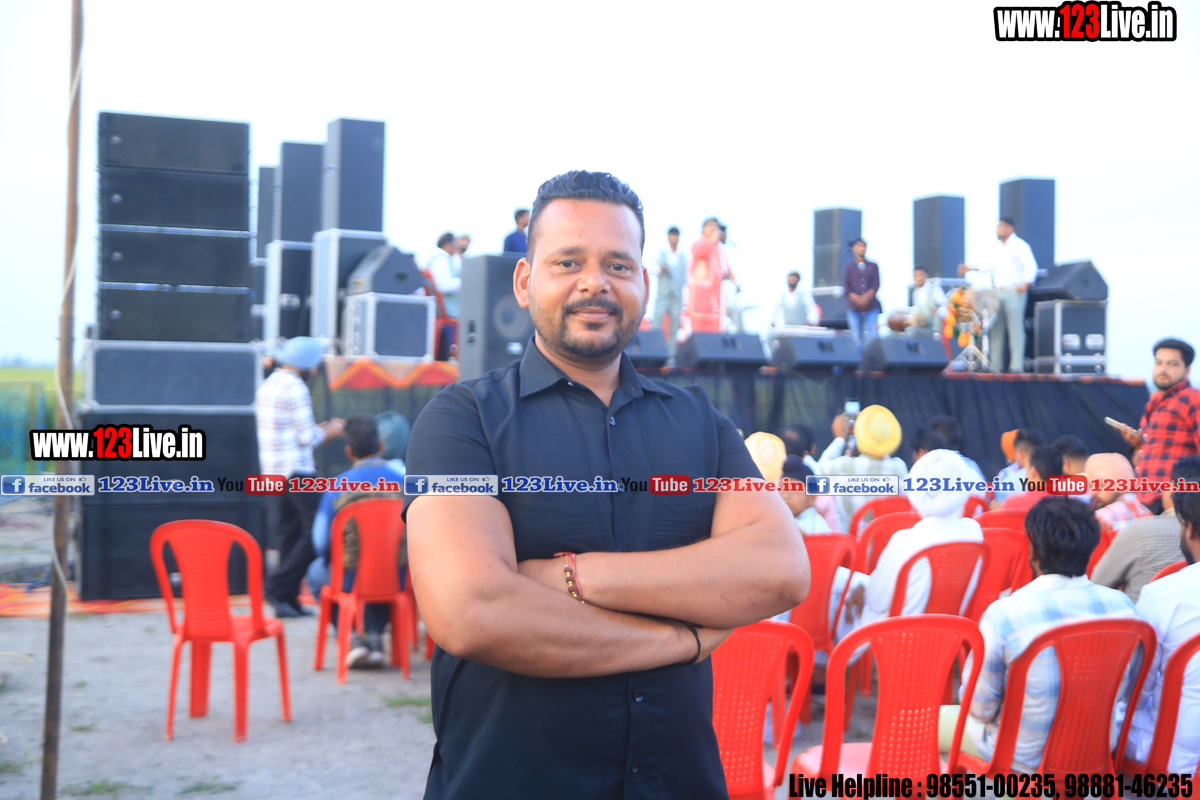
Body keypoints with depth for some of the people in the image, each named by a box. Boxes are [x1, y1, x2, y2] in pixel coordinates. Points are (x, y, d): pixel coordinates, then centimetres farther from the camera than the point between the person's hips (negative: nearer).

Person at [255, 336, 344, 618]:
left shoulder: (266, 386, 15)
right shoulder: (295, 388, -13)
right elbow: (307, 438, -15)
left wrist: (319, 430, 20)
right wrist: (329, 431, 4)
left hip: (271, 473, 9)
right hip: (296, 473, -9)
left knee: (287, 533, 11)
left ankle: (288, 599, 11)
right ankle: (277, 588, -7)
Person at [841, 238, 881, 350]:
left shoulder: (873, 266, 13)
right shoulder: (848, 268, 10)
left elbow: (876, 285, 3)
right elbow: (846, 288, 1)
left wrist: (866, 297, -13)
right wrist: (857, 299, -14)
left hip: (871, 307, 1)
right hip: (854, 308, -1)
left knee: (872, 337, -8)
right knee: (857, 339, -4)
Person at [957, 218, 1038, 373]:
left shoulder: (1019, 245, -6)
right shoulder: (999, 248, 19)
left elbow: (1031, 266, -16)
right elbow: (992, 267, 32)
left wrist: (1025, 283, -31)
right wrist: (971, 269, 29)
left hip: (1014, 293, -8)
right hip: (998, 293, 8)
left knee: (1015, 329, -9)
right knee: (995, 329, 5)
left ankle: (1017, 366, -9)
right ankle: (995, 366, 9)